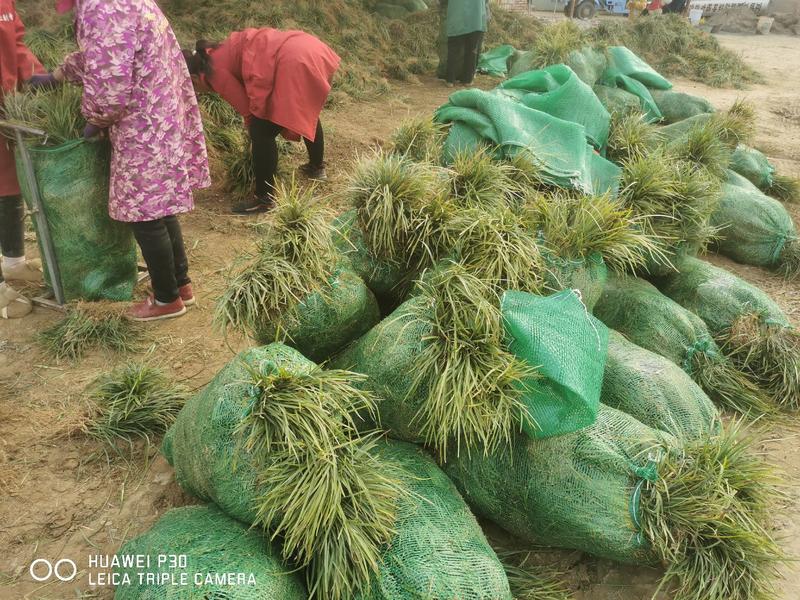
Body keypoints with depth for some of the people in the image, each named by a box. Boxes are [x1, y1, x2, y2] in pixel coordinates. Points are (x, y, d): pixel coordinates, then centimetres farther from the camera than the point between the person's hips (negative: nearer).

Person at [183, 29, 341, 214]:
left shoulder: (215, 71, 0)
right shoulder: (223, 53, 25)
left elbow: (247, 108, 1)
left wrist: (254, 130, 19)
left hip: (294, 63, -10)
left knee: (261, 132, -1)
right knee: (306, 111, 33)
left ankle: (265, 199, 7)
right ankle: (317, 167, 51)